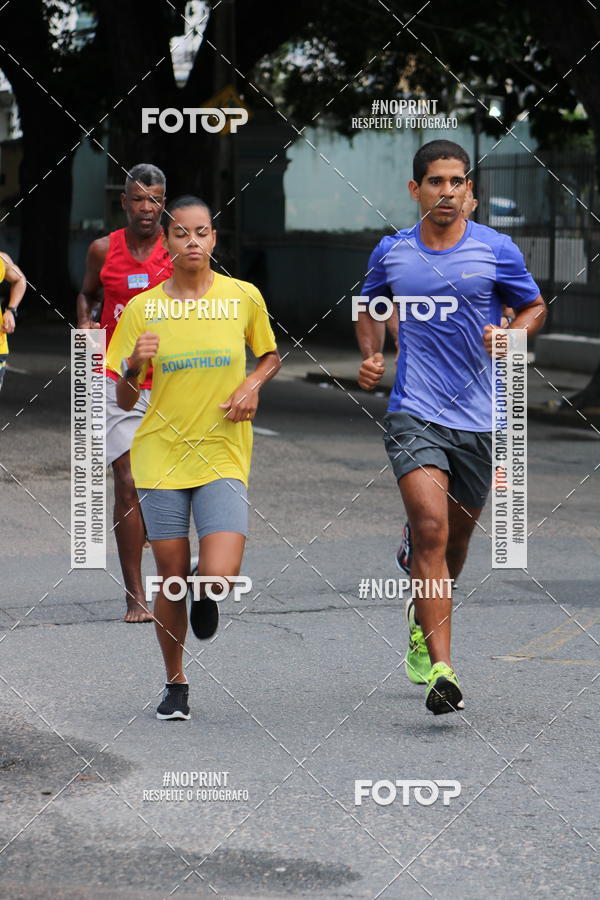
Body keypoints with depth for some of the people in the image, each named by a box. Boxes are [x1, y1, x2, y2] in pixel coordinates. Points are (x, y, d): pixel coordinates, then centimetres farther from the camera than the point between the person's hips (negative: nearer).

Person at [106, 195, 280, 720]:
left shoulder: (244, 298, 1)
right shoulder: (142, 309, 1)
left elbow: (270, 356, 19)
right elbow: (125, 402, 4)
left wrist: (252, 386, -2)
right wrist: (133, 367, -17)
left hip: (224, 456, -1)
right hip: (161, 456, 1)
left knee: (220, 574, -17)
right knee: (171, 578, 2)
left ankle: (205, 592, 21)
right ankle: (176, 684, 23)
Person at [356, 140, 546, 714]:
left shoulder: (496, 250, -1)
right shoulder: (391, 253, 4)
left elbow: (534, 307, 12)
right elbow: (370, 307, 22)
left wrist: (510, 334, -10)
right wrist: (371, 356, 4)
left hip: (479, 419, 1)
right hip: (414, 414, -1)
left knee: (455, 538, 14)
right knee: (431, 528, -19)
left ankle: (423, 623, 48)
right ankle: (440, 671, -24)